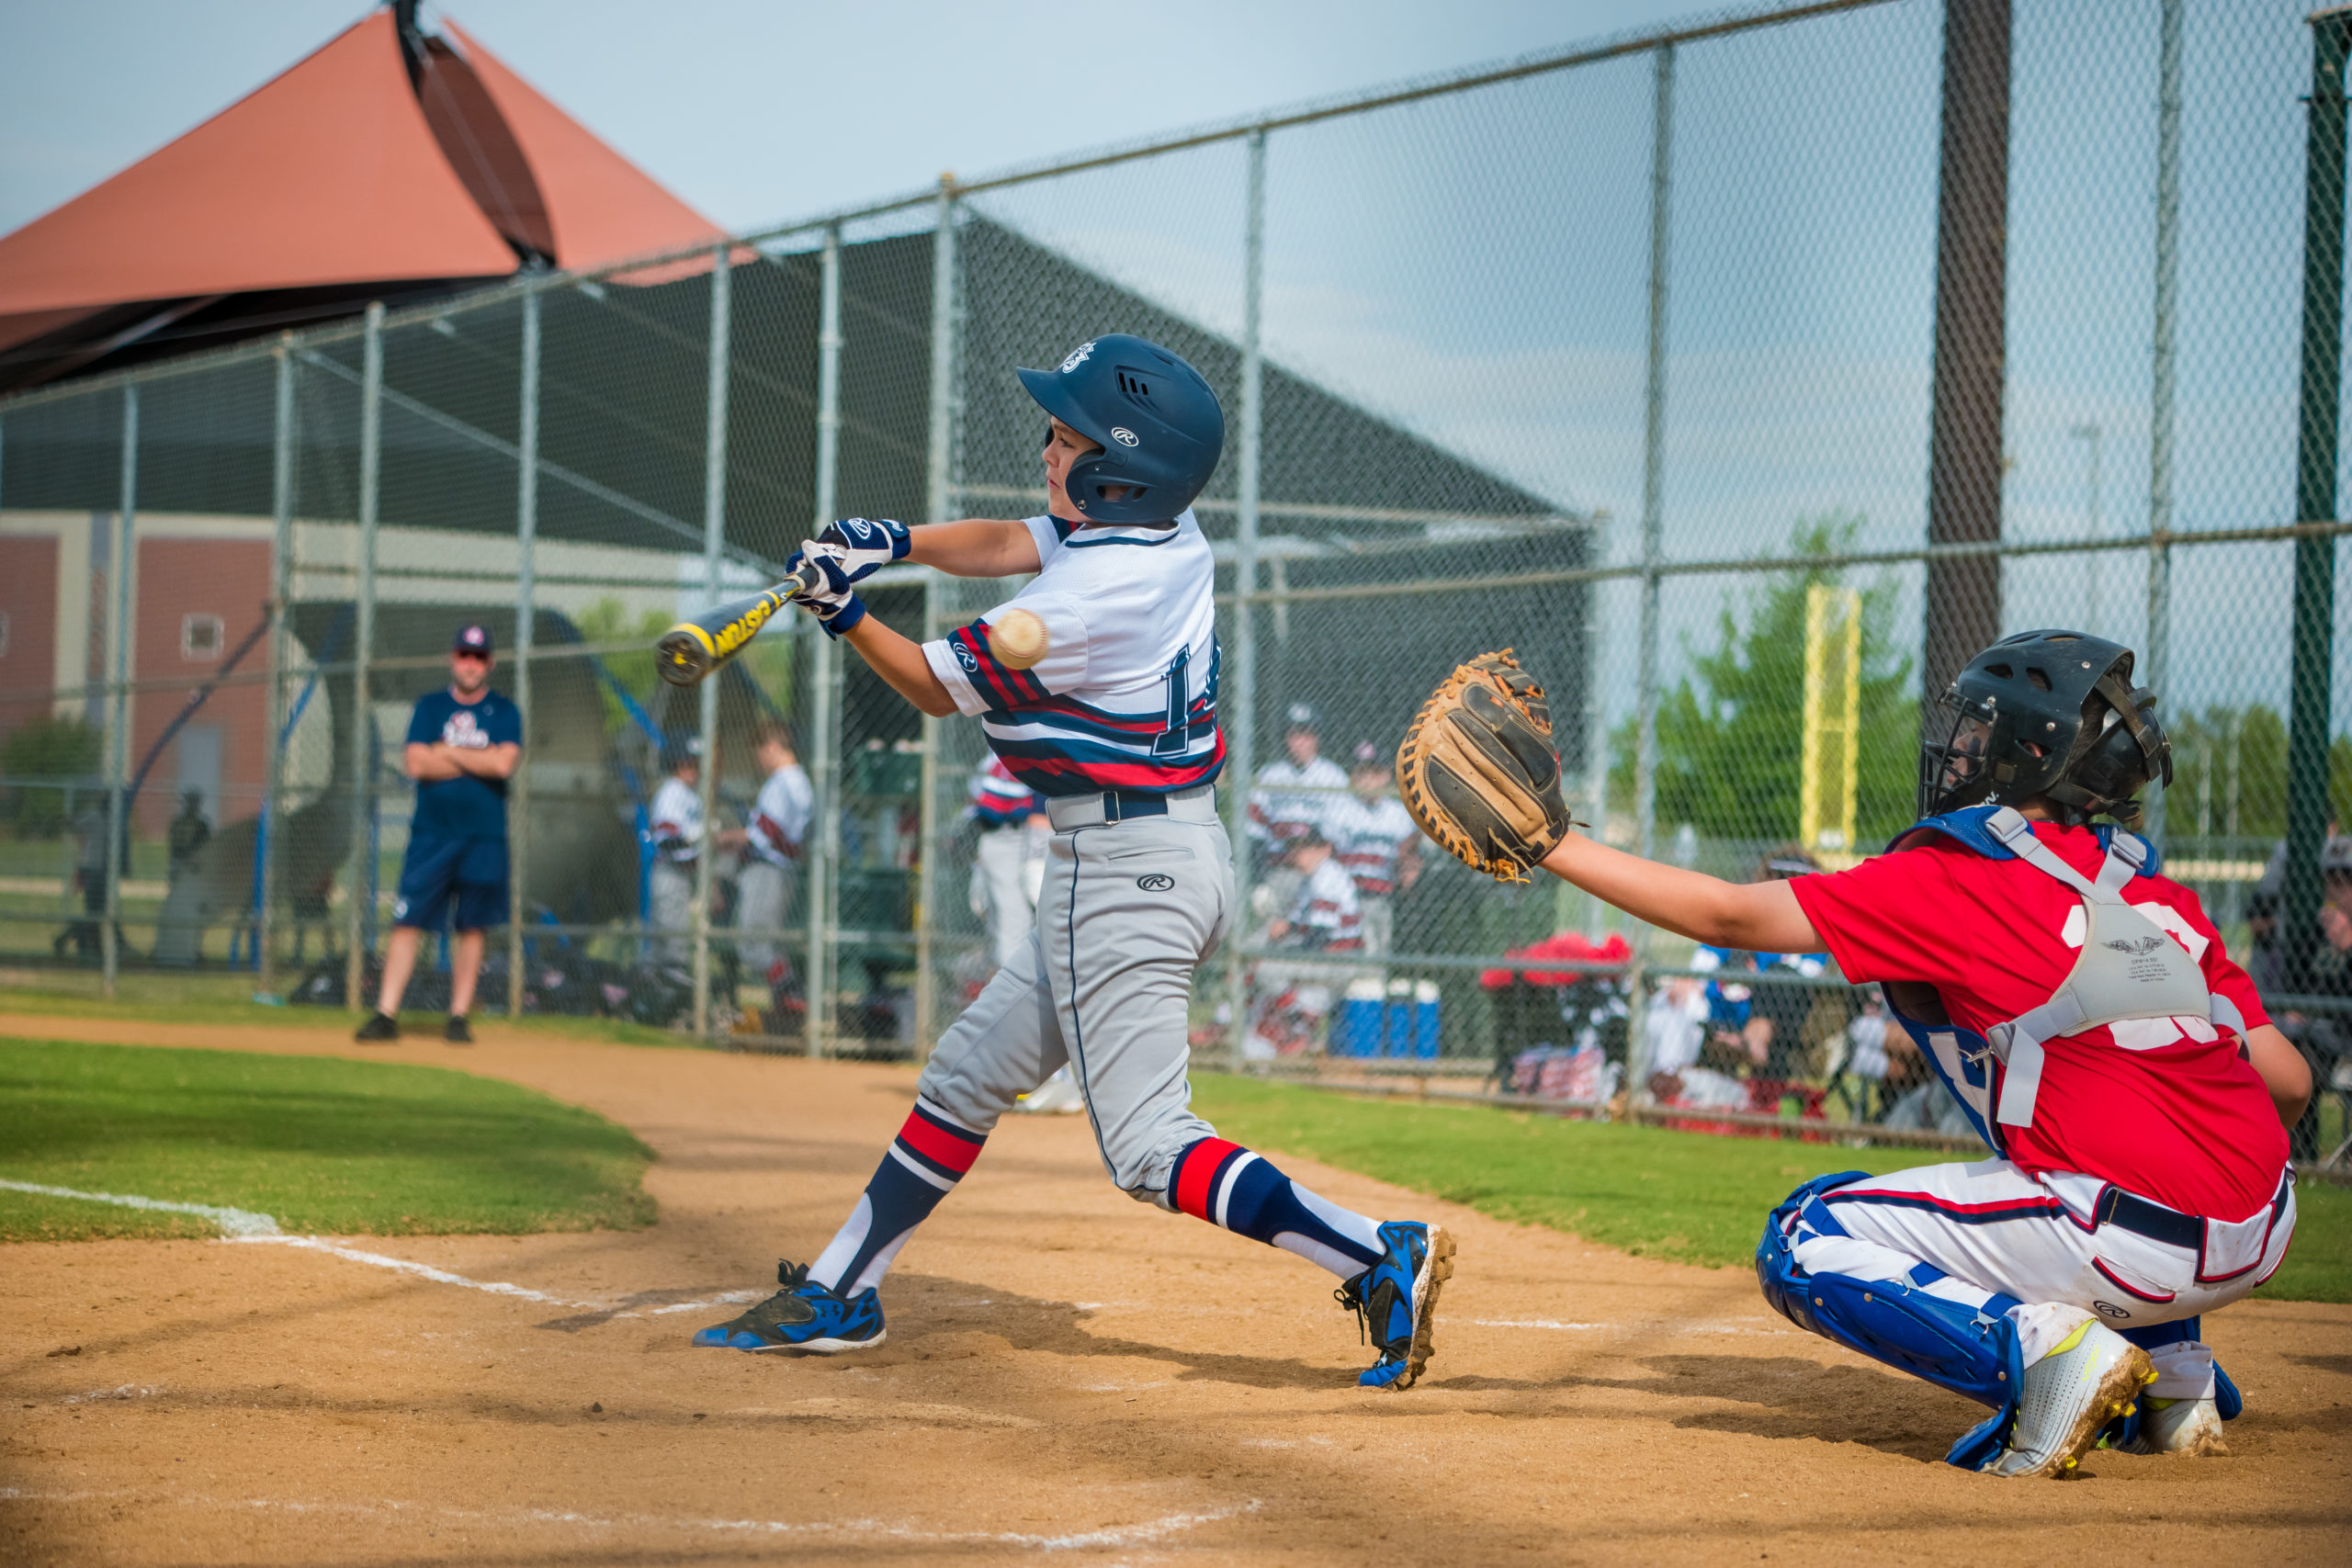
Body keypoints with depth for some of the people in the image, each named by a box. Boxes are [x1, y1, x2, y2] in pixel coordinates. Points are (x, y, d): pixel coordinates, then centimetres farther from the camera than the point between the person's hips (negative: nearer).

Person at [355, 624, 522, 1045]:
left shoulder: (505, 713, 6)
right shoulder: (429, 707, 9)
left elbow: (504, 763, -12)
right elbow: (416, 763, -6)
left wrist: (446, 751, -5)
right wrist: (480, 761, -7)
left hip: (484, 836, 0)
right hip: (431, 832, 0)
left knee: (472, 927, 2)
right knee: (408, 920, -5)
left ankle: (459, 1016, 10)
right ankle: (386, 1014, -4)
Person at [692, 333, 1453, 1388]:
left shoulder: (1085, 602, -21)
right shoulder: (1169, 533, 4)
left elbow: (935, 686, -7)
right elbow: (1007, 546, 19)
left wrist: (845, 616, 6)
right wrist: (893, 544, 4)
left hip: (1128, 867, -10)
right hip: (1174, 855, 10)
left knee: (1146, 1145, -11)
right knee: (968, 1073, 17)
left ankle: (1377, 1258, -17)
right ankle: (839, 1295, 26)